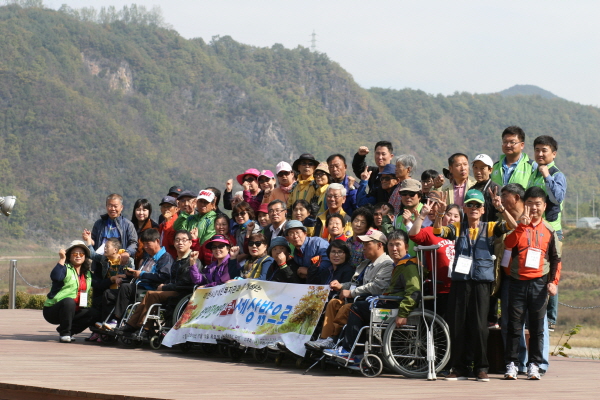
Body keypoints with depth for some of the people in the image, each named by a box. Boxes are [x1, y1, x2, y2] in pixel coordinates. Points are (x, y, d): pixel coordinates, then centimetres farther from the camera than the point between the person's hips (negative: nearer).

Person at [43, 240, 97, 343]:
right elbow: (55, 277, -28)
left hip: (73, 311, 7)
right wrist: (62, 259, -29)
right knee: (69, 301, -36)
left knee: (92, 313, -12)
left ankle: (70, 331, 1)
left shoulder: (87, 274, 14)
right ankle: (64, 333, -21)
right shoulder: (65, 268, -8)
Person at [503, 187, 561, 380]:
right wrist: (522, 225, -22)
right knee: (514, 326, -1)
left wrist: (553, 281, 0)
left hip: (539, 283, 1)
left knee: (537, 327, 3)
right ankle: (511, 364, 4)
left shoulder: (549, 230, 9)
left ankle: (534, 364, 9)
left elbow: (555, 259, 11)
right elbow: (508, 244, -13)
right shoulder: (517, 225, 5)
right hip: (518, 282, -1)